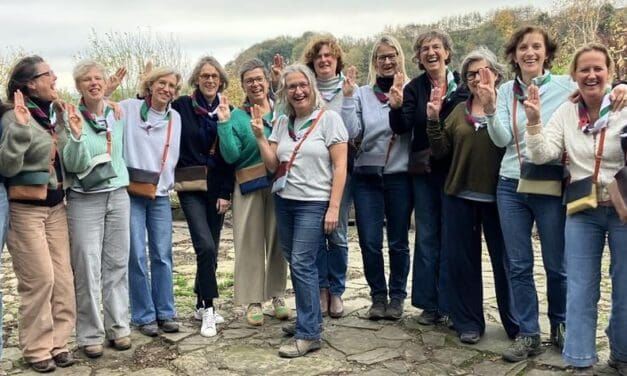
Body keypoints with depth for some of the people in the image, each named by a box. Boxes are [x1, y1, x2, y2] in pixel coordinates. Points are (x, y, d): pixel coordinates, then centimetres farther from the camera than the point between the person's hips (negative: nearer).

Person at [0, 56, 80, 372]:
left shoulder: (58, 113, 7)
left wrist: (75, 134, 0)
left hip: (55, 206, 7)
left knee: (62, 277, 7)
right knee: (39, 279, -4)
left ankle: (57, 342, 18)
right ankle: (36, 349, 11)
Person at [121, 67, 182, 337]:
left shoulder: (175, 118, 9)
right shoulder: (127, 109, -1)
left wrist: (167, 182, 11)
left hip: (160, 195, 3)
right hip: (131, 193, -3)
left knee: (163, 255, 5)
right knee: (137, 256, -2)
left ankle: (165, 312, 16)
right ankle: (144, 316, 10)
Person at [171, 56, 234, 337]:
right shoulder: (182, 106, -2)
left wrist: (226, 193, -2)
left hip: (216, 188, 3)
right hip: (191, 187, -3)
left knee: (210, 249, 8)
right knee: (206, 246, -16)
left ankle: (201, 306, 23)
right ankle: (208, 308, -2)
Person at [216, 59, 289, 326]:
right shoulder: (237, 116, 2)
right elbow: (231, 156, -7)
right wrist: (223, 123, -15)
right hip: (249, 187, -2)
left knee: (278, 239, 8)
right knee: (250, 242, 1)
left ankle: (277, 295, 21)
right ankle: (253, 301, 11)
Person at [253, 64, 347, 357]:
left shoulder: (328, 118, -6)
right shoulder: (282, 122, 9)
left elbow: (340, 166, -9)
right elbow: (272, 165, 6)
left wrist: (333, 207, -15)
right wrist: (259, 135, -7)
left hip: (314, 203, -5)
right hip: (284, 201, 6)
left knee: (302, 264, -9)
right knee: (294, 263, 9)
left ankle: (309, 334, 0)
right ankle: (308, 319, 25)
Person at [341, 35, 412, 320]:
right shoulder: (362, 94, 4)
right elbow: (351, 133, -4)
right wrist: (347, 97, -11)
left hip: (399, 176, -1)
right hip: (367, 177, 2)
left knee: (398, 242, 9)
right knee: (369, 242, 4)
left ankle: (397, 297, 24)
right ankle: (378, 296, 22)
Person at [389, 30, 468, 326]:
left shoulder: (463, 85, -2)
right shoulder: (414, 88, 3)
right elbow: (402, 128, -6)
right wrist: (396, 108, -25)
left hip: (455, 169, -2)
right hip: (424, 171, 2)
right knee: (426, 236, 8)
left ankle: (449, 305, 14)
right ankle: (429, 304, 18)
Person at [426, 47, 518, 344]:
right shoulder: (459, 110, 10)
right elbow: (441, 151, 5)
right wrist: (433, 119, -7)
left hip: (496, 197, -3)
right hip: (460, 196, 4)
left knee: (505, 260, 7)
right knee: (462, 260, 9)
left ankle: (516, 324, 22)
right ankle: (469, 322, 22)